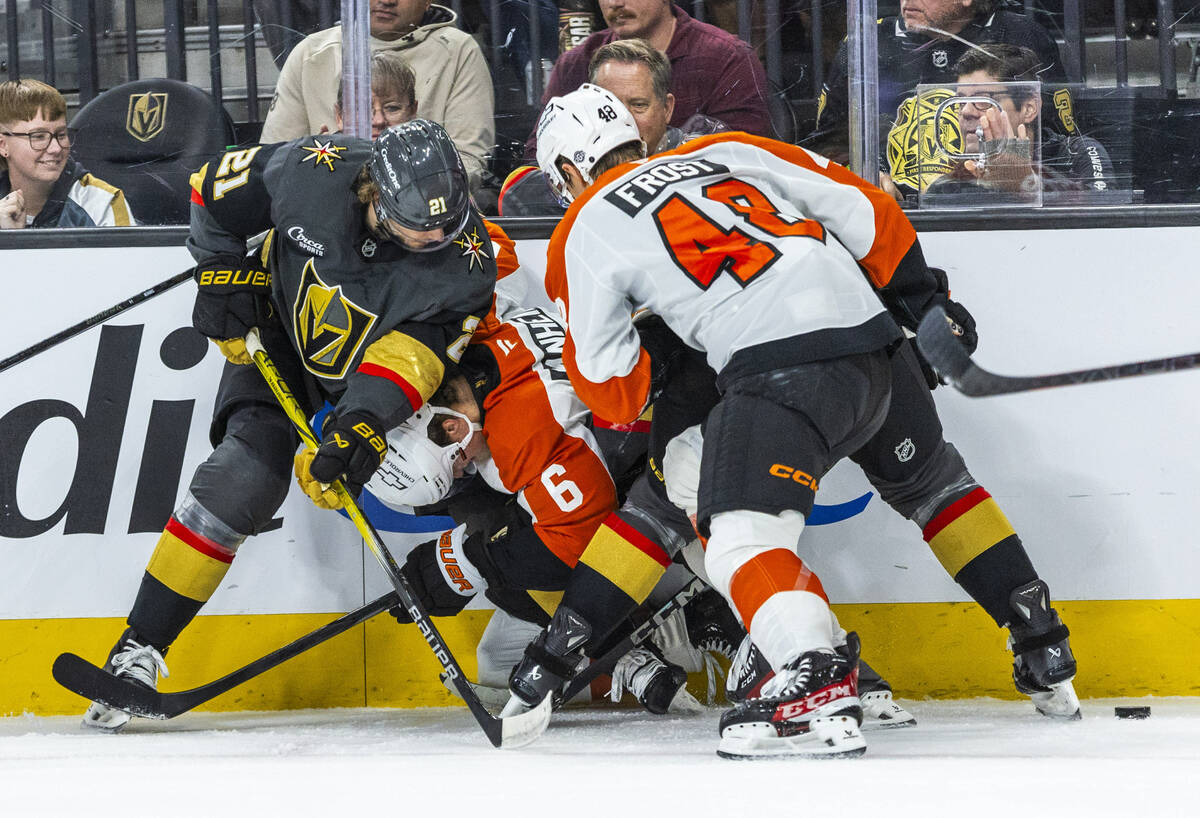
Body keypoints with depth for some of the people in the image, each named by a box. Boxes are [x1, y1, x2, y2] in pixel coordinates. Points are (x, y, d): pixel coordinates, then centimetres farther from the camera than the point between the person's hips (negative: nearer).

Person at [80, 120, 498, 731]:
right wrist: (223, 273, -9)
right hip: (279, 342, -2)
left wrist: (362, 423, -45)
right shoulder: (315, 173, -28)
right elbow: (215, 189, -9)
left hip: (372, 368, 2)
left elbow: (414, 355, -33)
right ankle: (140, 649, -17)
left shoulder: (465, 258, -28)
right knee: (242, 481, -18)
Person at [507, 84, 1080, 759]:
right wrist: (922, 296, 28)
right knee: (932, 484, 28)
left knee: (740, 535, -13)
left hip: (781, 368, -7)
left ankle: (819, 683, -37)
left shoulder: (587, 231, 11)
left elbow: (611, 389, 11)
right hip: (876, 337, 7)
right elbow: (861, 210, 19)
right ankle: (1043, 650, 34)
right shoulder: (724, 152, 23)